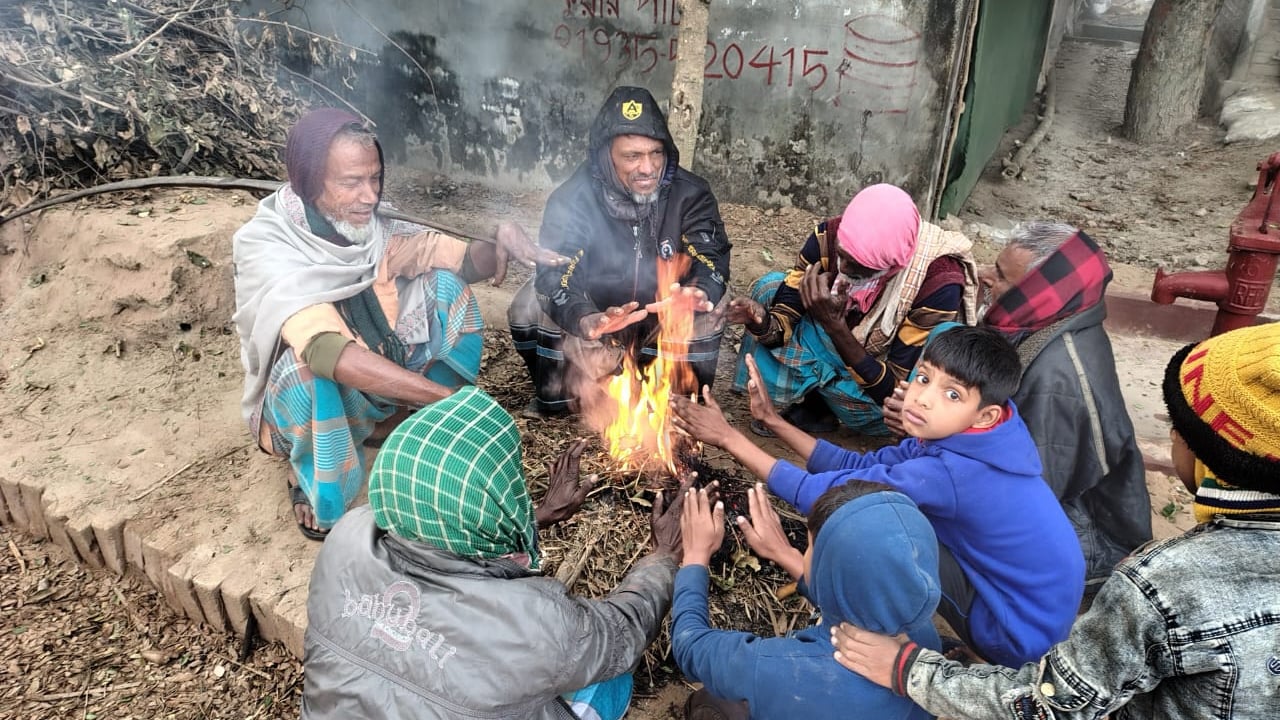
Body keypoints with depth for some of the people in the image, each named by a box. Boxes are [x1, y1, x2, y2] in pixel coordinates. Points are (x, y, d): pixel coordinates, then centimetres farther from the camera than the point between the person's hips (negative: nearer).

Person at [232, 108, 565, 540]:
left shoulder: (374, 228, -11)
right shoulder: (265, 246, -27)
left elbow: (466, 263, -7)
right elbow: (326, 352, -43)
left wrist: (500, 243, -32)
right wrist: (450, 397, -49)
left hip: (383, 381, 5)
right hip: (309, 400, -4)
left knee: (444, 284, -14)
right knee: (308, 368, -39)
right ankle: (309, 483, -8)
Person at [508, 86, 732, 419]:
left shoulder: (689, 193, -16)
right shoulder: (572, 200, -21)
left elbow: (713, 260, -20)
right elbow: (554, 277, -30)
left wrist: (698, 293, -46)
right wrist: (586, 320, -52)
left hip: (665, 320, 1)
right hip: (595, 314, -1)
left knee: (710, 308, -27)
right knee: (530, 305, -23)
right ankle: (553, 401, 2)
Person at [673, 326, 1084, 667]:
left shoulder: (952, 472, -32)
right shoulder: (968, 436, -7)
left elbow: (819, 495, -27)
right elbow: (862, 468, -2)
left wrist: (729, 437, -21)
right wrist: (772, 420, -8)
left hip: (1022, 632, -8)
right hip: (1016, 586, 8)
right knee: (867, 486, 2)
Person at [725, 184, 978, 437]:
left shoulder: (939, 284, -32)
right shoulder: (830, 235, -22)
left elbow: (895, 389, -29)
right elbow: (783, 324, -16)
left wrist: (834, 325, -39)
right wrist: (761, 320, -40)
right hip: (839, 354, 4)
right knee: (770, 287, -12)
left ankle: (815, 407, 3)